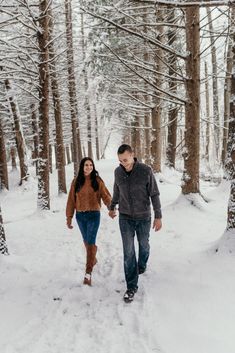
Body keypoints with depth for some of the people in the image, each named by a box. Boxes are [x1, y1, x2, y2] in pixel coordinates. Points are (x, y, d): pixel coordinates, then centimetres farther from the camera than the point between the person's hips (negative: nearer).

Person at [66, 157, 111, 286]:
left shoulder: (98, 181, -2)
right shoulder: (76, 182, 2)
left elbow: (105, 196, -7)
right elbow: (71, 200, 4)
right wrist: (69, 217, 2)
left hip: (94, 215, -3)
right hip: (80, 216, 3)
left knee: (91, 242, -8)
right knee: (86, 241, 17)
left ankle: (88, 273, -5)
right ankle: (93, 259, 44)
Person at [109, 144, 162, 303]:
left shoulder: (146, 171, -16)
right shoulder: (118, 172, -6)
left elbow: (154, 194, -10)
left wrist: (158, 216, -10)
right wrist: (112, 207, 25)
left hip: (144, 217, -1)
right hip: (125, 218, 1)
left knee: (144, 244, 19)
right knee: (128, 251, -3)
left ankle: (142, 265, 50)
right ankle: (132, 286, 5)